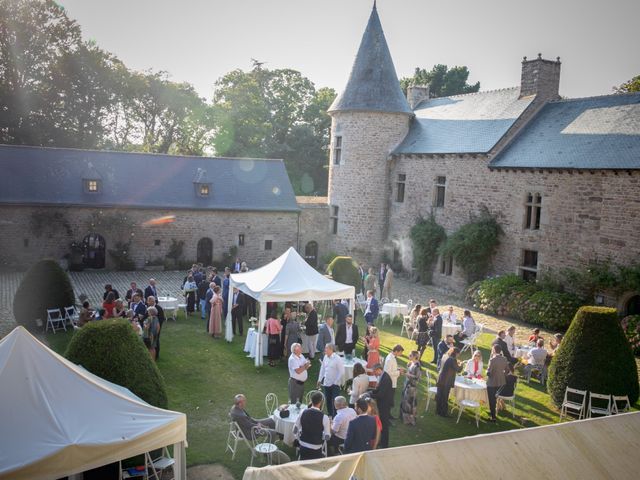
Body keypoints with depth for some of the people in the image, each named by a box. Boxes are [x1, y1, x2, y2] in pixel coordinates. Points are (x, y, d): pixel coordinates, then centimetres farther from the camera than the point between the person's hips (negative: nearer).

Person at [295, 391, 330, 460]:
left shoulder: (303, 413, -7)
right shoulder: (324, 417, -19)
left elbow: (295, 430, 2)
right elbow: (327, 437, -13)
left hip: (303, 446, 4)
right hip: (316, 449, -4)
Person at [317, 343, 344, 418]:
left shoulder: (337, 359, -15)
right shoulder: (325, 357, 4)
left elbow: (341, 372, -12)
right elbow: (322, 368, 14)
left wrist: (336, 382, -12)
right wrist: (320, 379, 12)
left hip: (334, 384, -6)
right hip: (326, 383, 6)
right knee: (328, 401, 15)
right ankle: (330, 416, 29)